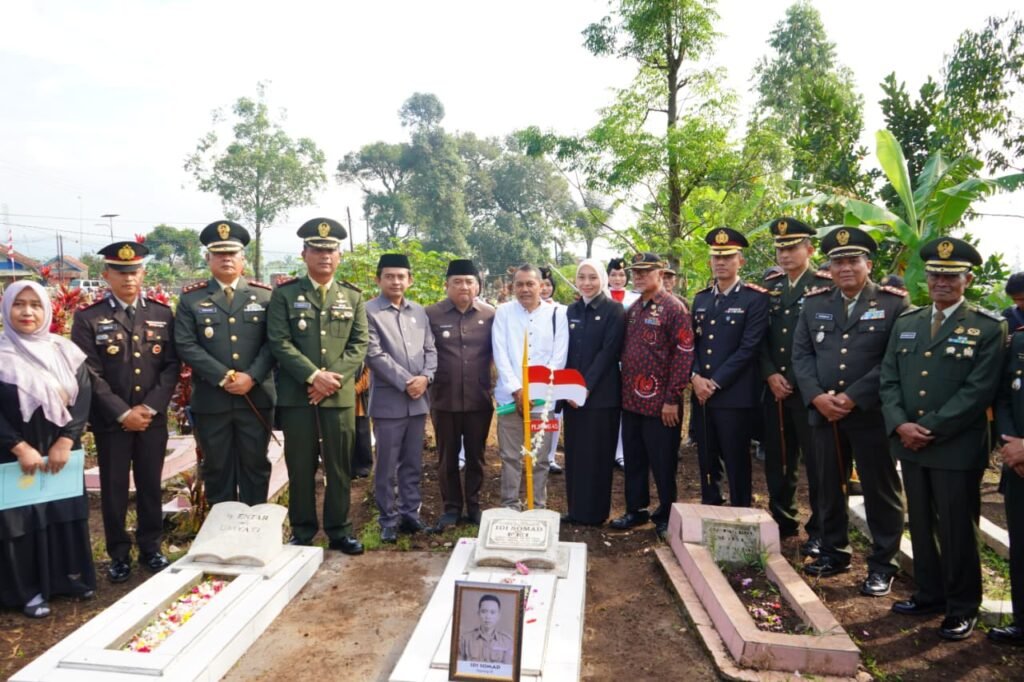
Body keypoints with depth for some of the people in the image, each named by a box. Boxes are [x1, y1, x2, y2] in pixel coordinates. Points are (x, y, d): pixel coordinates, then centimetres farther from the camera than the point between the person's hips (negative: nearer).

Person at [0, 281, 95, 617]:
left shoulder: (65, 351, 2)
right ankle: (28, 590, 18)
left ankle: (71, 576, 27)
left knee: (66, 515, 10)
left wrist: (65, 442, -10)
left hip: (61, 451, 3)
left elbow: (82, 398, 0)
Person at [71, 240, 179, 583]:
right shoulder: (88, 318, -1)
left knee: (150, 486, 10)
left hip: (153, 418, 2)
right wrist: (122, 413, -13)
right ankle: (119, 554, 21)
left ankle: (151, 548, 25)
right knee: (114, 489, 7)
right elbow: (90, 374, -7)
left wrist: (149, 407, -10)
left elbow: (171, 366, 1)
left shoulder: (162, 314, 6)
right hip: (111, 420, -1)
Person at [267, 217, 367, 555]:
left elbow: (360, 344, 3)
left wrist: (333, 377, -11)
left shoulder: (353, 296, 9)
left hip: (340, 394, 2)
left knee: (339, 465, 7)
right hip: (296, 393, -1)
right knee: (300, 466, 6)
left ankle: (339, 531, 19)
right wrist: (313, 376, -16)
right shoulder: (284, 294, 3)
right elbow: (280, 342, -6)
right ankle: (302, 532, 20)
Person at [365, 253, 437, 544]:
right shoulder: (369, 311, -6)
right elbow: (374, 355, -12)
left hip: (418, 399, 5)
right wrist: (406, 382, -14)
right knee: (387, 466, 4)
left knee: (413, 464, 13)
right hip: (388, 400, -5)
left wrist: (425, 377, -8)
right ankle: (389, 519, 16)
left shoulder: (419, 312, 12)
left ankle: (410, 513, 25)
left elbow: (430, 349, 10)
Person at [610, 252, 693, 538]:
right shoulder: (632, 309, 11)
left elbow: (684, 355, -14)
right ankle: (636, 510, 29)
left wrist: (672, 399, -16)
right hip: (631, 399, 7)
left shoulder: (674, 307, -10)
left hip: (659, 402, -7)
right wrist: (625, 390, 12)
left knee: (662, 463, 5)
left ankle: (668, 515, 21)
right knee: (633, 460, 15)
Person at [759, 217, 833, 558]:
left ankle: (820, 529, 16)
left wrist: (797, 380, -11)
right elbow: (760, 335, 10)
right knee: (777, 460, 11)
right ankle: (782, 520, 26)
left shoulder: (826, 285, -3)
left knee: (816, 462, 3)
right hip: (775, 388, 5)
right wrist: (770, 375, -4)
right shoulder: (769, 285, 12)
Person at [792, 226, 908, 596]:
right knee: (829, 487, 13)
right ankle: (834, 552, 29)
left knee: (880, 490, 7)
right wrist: (817, 396, -9)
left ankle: (882, 563, 20)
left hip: (872, 413, -4)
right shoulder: (814, 303, 10)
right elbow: (801, 354, 6)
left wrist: (853, 397, -17)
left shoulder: (894, 303, -3)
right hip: (823, 413, 4)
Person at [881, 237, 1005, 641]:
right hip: (910, 446, 5)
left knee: (956, 531, 5)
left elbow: (978, 391, -12)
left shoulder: (988, 328, -4)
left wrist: (932, 429, -16)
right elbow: (889, 379, 7)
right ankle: (929, 594, 31)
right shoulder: (906, 323, 11)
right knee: (921, 526, 15)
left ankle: (962, 608, 22)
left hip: (957, 449, -5)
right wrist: (900, 424, -8)